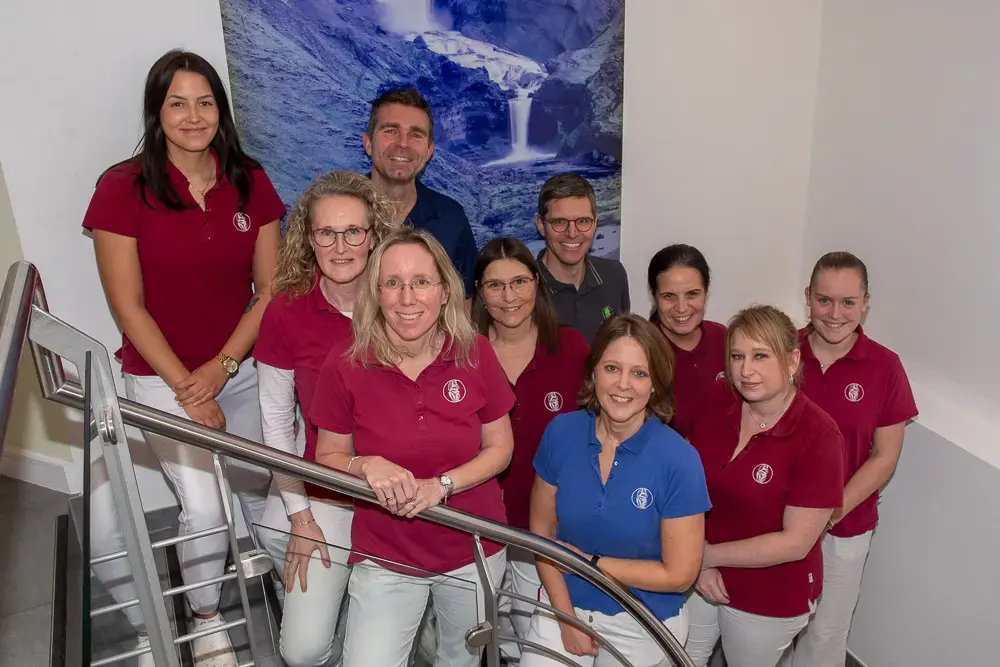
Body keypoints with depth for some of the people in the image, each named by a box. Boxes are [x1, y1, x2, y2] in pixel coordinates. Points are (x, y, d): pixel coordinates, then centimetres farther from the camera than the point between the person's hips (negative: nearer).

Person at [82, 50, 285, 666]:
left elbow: (269, 289, -1)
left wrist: (221, 367, -10)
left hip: (242, 368, 3)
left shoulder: (251, 184, -1)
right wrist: (187, 389, -11)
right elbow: (128, 306, -9)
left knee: (268, 488, 6)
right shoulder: (123, 189, -9)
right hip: (162, 378, -3)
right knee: (205, 508, -9)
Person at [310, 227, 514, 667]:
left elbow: (500, 448, -4)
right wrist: (366, 465, -25)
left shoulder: (475, 354, -13)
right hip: (385, 555, -1)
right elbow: (328, 456, -3)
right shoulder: (344, 365, -16)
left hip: (474, 548, 2)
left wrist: (442, 485, -20)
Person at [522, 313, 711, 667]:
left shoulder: (679, 460, -21)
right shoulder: (561, 432, -12)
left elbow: (679, 575, -16)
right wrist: (566, 617, -8)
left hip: (641, 625, -2)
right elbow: (541, 528, -4)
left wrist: (587, 560, -13)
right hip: (565, 602, 2)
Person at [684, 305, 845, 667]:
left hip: (770, 601, -3)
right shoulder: (719, 403, -10)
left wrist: (709, 554, -16)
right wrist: (697, 563, -14)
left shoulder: (819, 437, -23)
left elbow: (795, 542, -22)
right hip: (698, 581, 4)